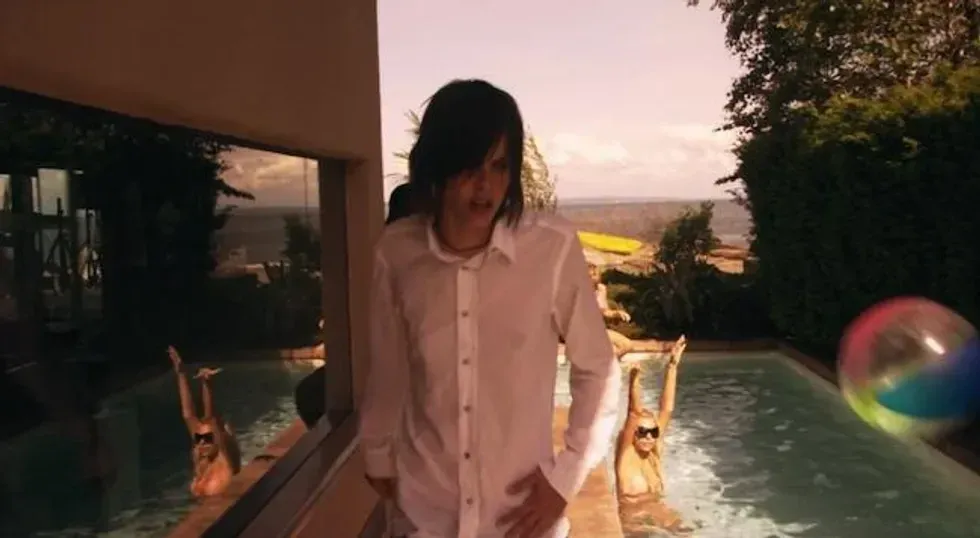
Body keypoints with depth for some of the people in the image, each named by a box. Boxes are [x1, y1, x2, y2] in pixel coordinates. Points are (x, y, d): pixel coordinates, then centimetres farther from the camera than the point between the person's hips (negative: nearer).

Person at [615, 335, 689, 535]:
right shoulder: (625, 454, -12)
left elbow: (667, 408, -2)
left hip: (657, 511, 5)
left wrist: (672, 366, -6)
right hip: (631, 516, -5)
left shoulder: (653, 451, 1)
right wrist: (634, 381, -44)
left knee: (685, 531, -17)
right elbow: (633, 415, -27)